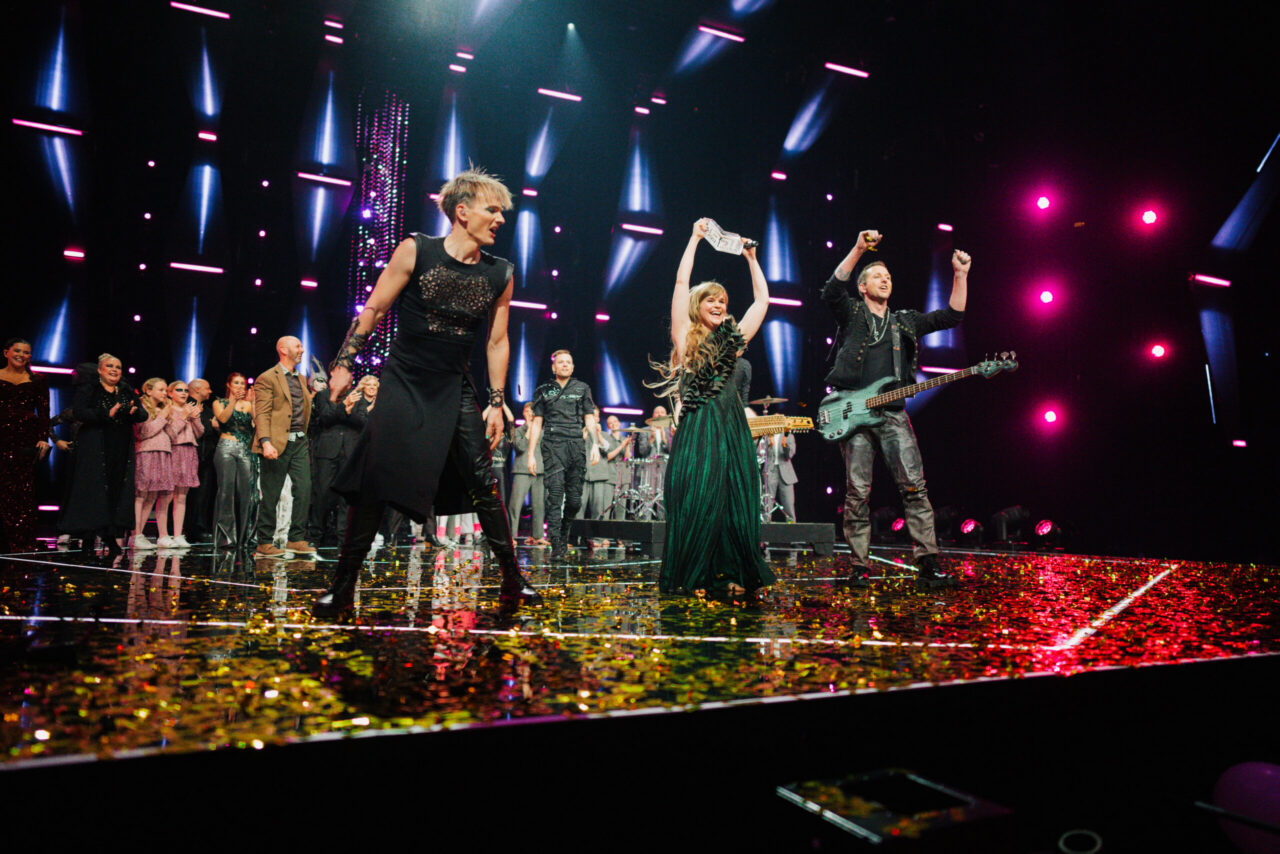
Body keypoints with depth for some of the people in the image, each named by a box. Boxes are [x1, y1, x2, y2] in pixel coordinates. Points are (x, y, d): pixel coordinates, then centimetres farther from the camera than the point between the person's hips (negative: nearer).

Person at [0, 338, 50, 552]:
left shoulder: (37, 381, 12)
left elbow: (44, 412, 9)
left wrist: (44, 438, -2)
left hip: (26, 438, 0)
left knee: (24, 491, -5)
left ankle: (22, 544, -4)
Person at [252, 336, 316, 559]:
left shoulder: (302, 379, 20)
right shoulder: (267, 378, -3)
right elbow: (262, 414, -12)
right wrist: (265, 442, -22)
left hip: (299, 442, 6)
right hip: (277, 444, -6)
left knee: (304, 489, -2)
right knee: (271, 496, -1)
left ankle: (296, 539, 6)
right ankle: (264, 544, 8)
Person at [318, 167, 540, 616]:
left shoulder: (500, 274, 3)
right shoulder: (415, 251, -6)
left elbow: (497, 342, 9)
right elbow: (372, 310, -1)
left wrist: (496, 402, 5)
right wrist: (345, 363, -5)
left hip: (456, 391, 3)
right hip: (403, 384, -2)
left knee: (485, 485, -1)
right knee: (374, 484, -5)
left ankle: (513, 581, 11)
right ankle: (342, 586, 7)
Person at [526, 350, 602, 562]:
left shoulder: (582, 389, 16)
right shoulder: (544, 391, 13)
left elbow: (590, 418, 12)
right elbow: (537, 423, 12)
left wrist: (595, 444, -3)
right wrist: (531, 454, 5)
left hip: (577, 445, 2)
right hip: (553, 446, -2)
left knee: (575, 499, 3)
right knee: (555, 495, -11)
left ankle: (564, 534, 26)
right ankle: (556, 547, -13)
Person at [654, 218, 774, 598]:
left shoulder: (733, 338, 18)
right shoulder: (685, 337, 7)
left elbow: (762, 298, 24)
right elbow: (681, 283, 2)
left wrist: (751, 257, 25)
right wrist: (695, 238, 6)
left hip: (732, 425, 5)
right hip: (697, 425, -4)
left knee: (737, 498, 1)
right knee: (697, 498, -7)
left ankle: (732, 574, 7)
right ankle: (688, 577, 1)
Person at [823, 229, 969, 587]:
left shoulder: (905, 321, 21)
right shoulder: (851, 314, 11)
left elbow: (952, 316, 16)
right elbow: (832, 291, -9)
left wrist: (960, 275, 6)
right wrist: (858, 249, -16)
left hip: (893, 414, 3)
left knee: (914, 486, -7)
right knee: (857, 492, -3)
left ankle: (928, 563, -5)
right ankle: (860, 566, 5)